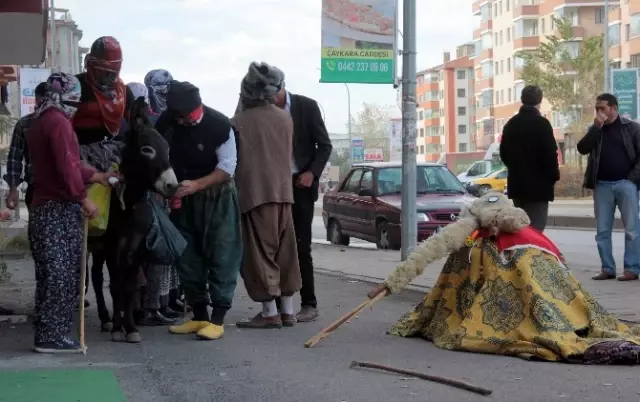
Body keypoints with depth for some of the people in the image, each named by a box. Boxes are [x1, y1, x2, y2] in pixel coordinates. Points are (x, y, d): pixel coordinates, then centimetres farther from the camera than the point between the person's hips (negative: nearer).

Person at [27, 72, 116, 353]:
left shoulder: (40, 122, 18)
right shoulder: (59, 122, -14)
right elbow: (67, 167, -22)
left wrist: (98, 177, 28)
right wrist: (84, 199, -15)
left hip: (43, 208, 10)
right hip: (61, 210, -10)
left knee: (49, 275, 12)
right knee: (61, 275, -6)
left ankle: (47, 334, 16)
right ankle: (53, 336, -4)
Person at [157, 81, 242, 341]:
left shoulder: (220, 126, -20)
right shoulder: (167, 122, -7)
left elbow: (227, 168, -18)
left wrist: (196, 185, -28)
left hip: (217, 197, -5)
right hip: (183, 198, 5)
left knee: (221, 257, -7)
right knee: (187, 258, 8)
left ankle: (217, 319, -5)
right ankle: (199, 316, 19)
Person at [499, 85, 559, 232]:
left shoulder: (511, 124, 10)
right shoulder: (541, 123, -11)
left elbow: (504, 154, 15)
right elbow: (550, 153, -15)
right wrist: (554, 175, -1)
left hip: (516, 184, 7)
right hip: (538, 184, -7)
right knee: (535, 230, -7)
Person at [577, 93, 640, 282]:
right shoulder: (595, 129, 12)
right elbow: (582, 149, -3)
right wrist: (596, 127, -9)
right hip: (602, 185, 4)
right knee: (602, 231, 3)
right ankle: (607, 268, 9)